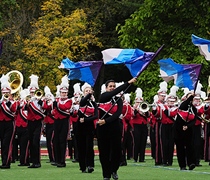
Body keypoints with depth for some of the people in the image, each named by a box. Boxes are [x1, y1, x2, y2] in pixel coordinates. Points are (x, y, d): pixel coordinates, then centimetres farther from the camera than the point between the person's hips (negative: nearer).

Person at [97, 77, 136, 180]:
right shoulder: (103, 97, -4)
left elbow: (118, 114, -11)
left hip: (115, 128, 1)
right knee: (104, 152, 2)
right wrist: (128, 83, -24)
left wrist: (106, 121, -23)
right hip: (102, 128, -1)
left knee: (117, 150, 0)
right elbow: (116, 91, -19)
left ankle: (114, 170, 25)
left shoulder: (119, 100, 3)